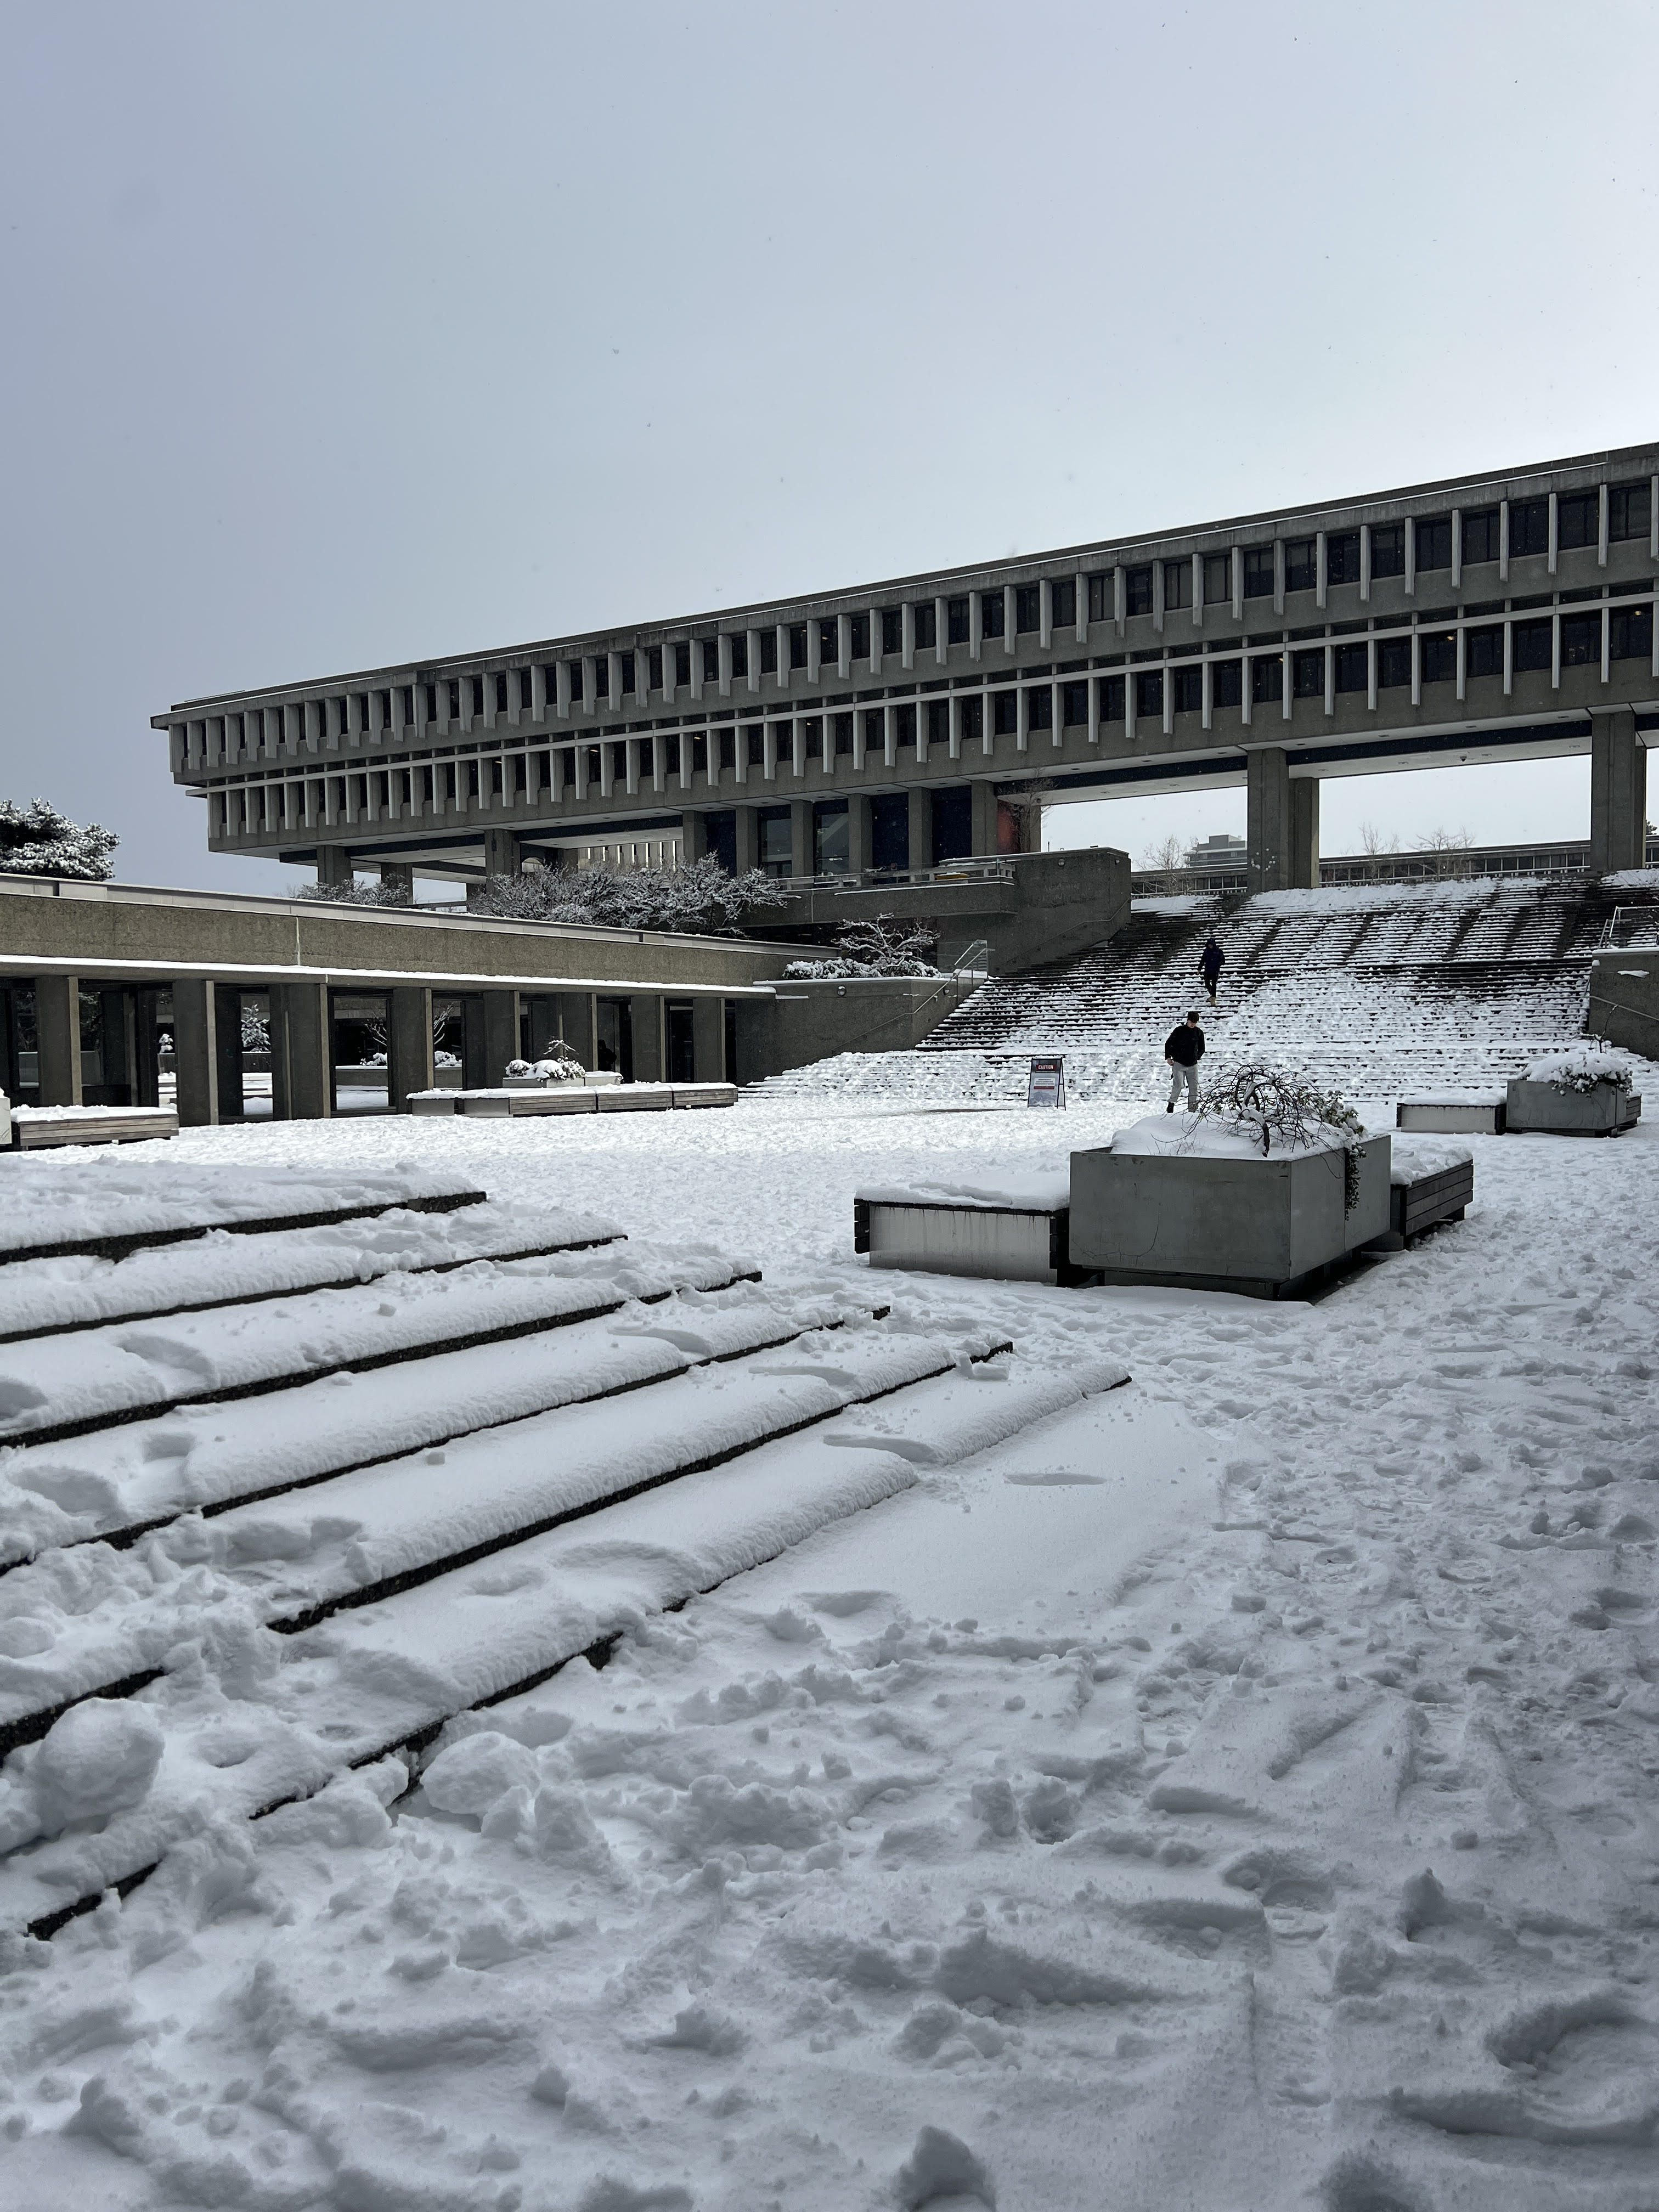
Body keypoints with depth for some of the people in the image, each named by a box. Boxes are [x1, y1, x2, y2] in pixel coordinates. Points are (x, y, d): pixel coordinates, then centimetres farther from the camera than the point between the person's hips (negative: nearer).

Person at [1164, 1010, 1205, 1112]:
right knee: (1178, 1085, -21)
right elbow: (1168, 1044, 8)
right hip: (1179, 1064, -3)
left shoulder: (1199, 1033, 7)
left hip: (1193, 1065, 3)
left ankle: (1192, 1111, 8)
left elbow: (1202, 1049, 21)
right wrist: (1168, 1057, 3)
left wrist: (1197, 1057, 7)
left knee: (1194, 1088, 1)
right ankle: (1171, 1104, -6)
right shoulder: (1179, 1031, -2)